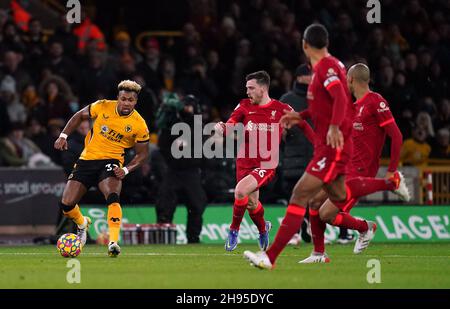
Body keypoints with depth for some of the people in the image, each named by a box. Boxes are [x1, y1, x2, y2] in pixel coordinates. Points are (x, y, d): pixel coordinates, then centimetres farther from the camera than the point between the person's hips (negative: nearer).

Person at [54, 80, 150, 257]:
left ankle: (113, 242, -38)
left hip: (111, 162, -3)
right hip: (87, 159, 3)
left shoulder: (139, 125, -9)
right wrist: (63, 136, 2)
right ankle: (82, 224, 33)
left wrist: (126, 170, -14)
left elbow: (142, 154, 2)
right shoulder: (102, 107, -6)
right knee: (66, 205, -2)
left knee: (113, 196, -34)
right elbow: (79, 116, 11)